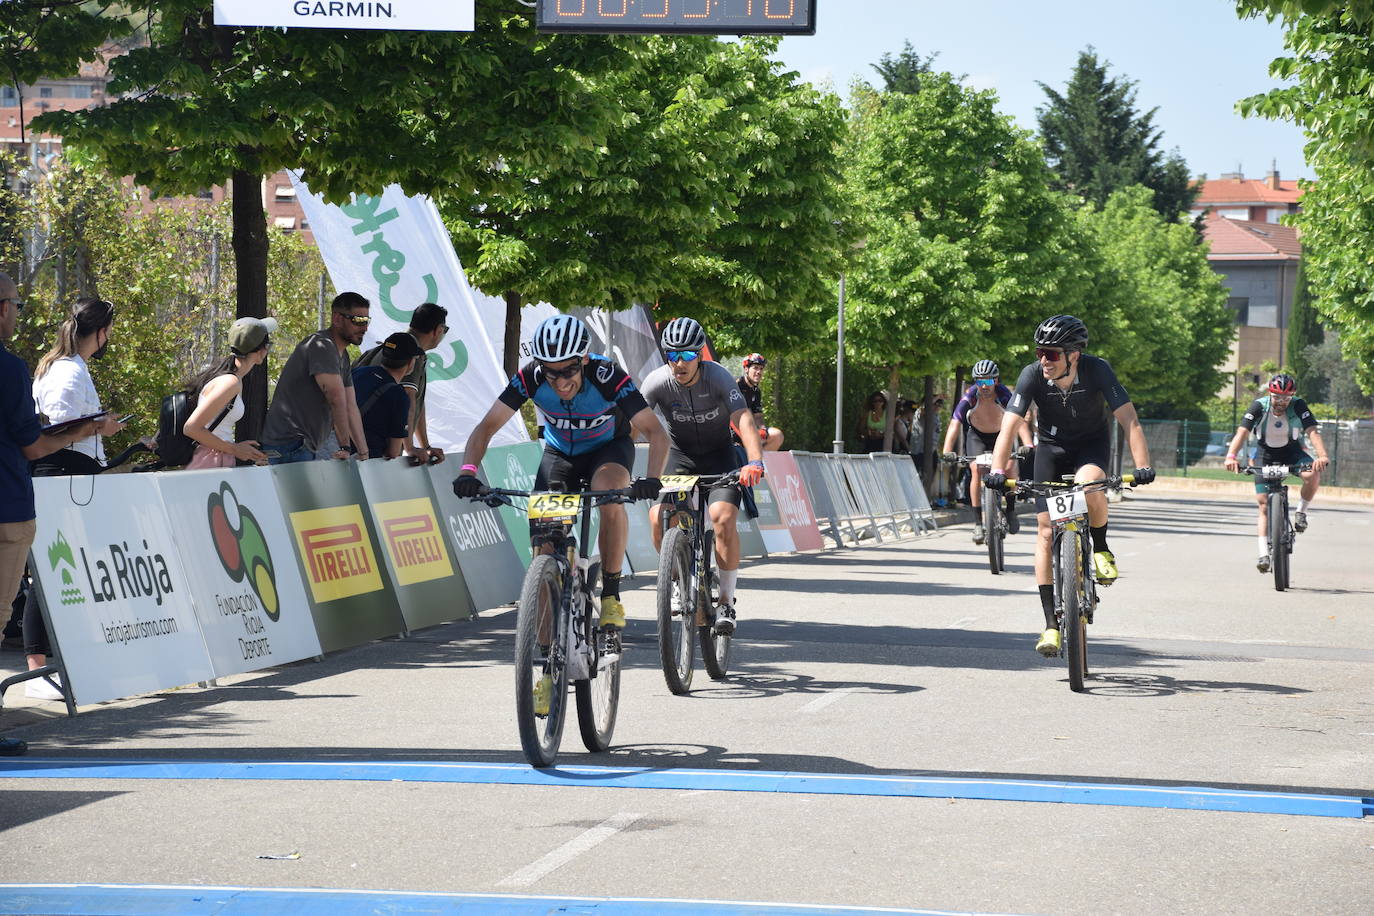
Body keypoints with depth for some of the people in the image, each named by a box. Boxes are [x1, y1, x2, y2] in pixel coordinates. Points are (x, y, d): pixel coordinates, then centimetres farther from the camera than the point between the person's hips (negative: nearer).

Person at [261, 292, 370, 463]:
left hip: (306, 447, 10)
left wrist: (363, 453, 11)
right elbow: (337, 400, -18)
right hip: (289, 445, -10)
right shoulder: (322, 346, -14)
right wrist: (345, 448, -17)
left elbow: (350, 407, 17)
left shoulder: (342, 355, 19)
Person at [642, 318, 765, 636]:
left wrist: (755, 462, -51)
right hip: (678, 454, 2)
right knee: (658, 516, -22)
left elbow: (743, 419, -34)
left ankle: (727, 602, -11)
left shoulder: (718, 377, -23)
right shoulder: (657, 382, -19)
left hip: (717, 454, -1)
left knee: (723, 516, -24)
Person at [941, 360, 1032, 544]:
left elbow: (1020, 421, -39)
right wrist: (947, 451, -49)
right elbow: (955, 423, -34)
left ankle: (1011, 511, 2)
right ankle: (978, 524, -17)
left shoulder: (1004, 394, -29)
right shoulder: (970, 396, -27)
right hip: (977, 435, 0)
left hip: (1002, 434, 0)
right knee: (976, 470, -20)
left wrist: (1028, 445, -56)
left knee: (1008, 467, -23)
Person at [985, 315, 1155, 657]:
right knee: (1046, 532, -7)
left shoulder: (1097, 371, -26)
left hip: (1092, 444, -2)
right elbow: (1010, 425, -27)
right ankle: (1051, 623, -2)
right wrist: (997, 470, -40)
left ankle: (1101, 549, -7)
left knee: (1088, 485, -37)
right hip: (1052, 446, 2)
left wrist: (1142, 465, -42)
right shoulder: (1032, 375, -23)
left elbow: (1129, 419, -29)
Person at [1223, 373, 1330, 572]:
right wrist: (1231, 456, -47)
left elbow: (1313, 431, -30)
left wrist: (1322, 455, -48)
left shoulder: (1298, 406, -19)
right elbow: (1242, 432, -30)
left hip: (1292, 452, 0)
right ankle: (1264, 554, -4)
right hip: (1265, 455, 0)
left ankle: (1301, 512, -6)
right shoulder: (1259, 406, -20)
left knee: (1313, 475, -31)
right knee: (1264, 505, -8)